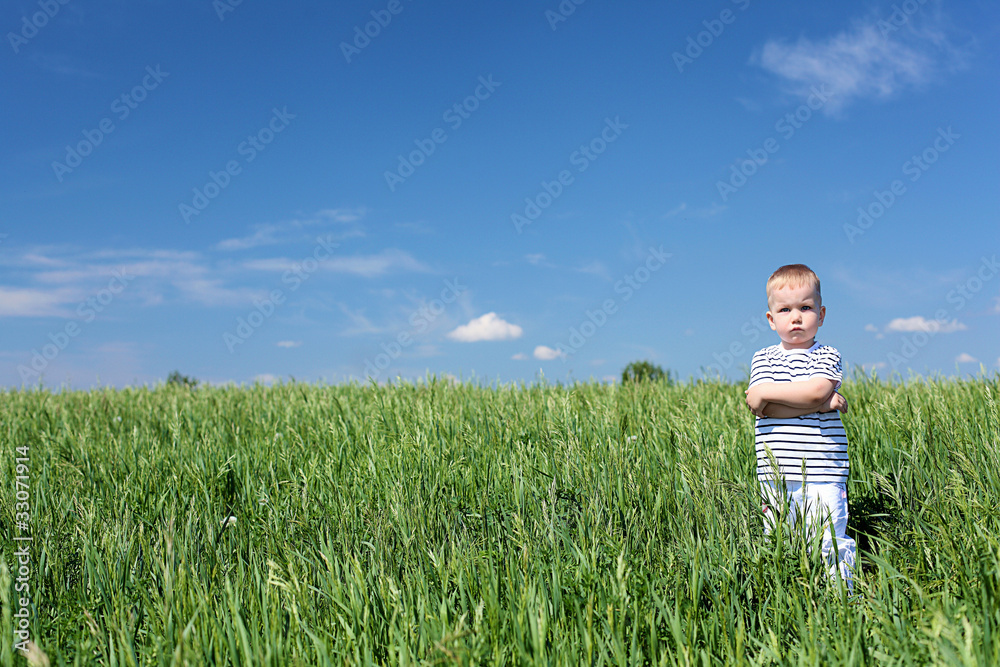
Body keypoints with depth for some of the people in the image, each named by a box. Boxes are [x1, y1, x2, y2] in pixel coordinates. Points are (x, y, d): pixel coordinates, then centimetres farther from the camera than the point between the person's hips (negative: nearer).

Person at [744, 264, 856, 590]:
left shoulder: (827, 356, 4)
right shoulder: (762, 359, 9)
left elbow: (816, 390, -16)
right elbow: (760, 406, -7)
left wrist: (765, 393, -10)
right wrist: (820, 403, -13)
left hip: (823, 474, -2)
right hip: (776, 477, 2)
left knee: (827, 544, -3)